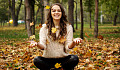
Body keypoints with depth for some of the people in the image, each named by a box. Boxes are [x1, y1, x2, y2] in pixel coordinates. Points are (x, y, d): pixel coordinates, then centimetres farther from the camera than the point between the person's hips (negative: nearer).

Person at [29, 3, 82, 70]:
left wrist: (73, 42, -27)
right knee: (37, 60, -30)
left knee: (75, 58, -30)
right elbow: (43, 46, -7)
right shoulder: (45, 27, 3)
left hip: (63, 58, -1)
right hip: (48, 59, 1)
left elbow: (68, 47, -5)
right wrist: (37, 44, -30)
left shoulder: (68, 27, 3)